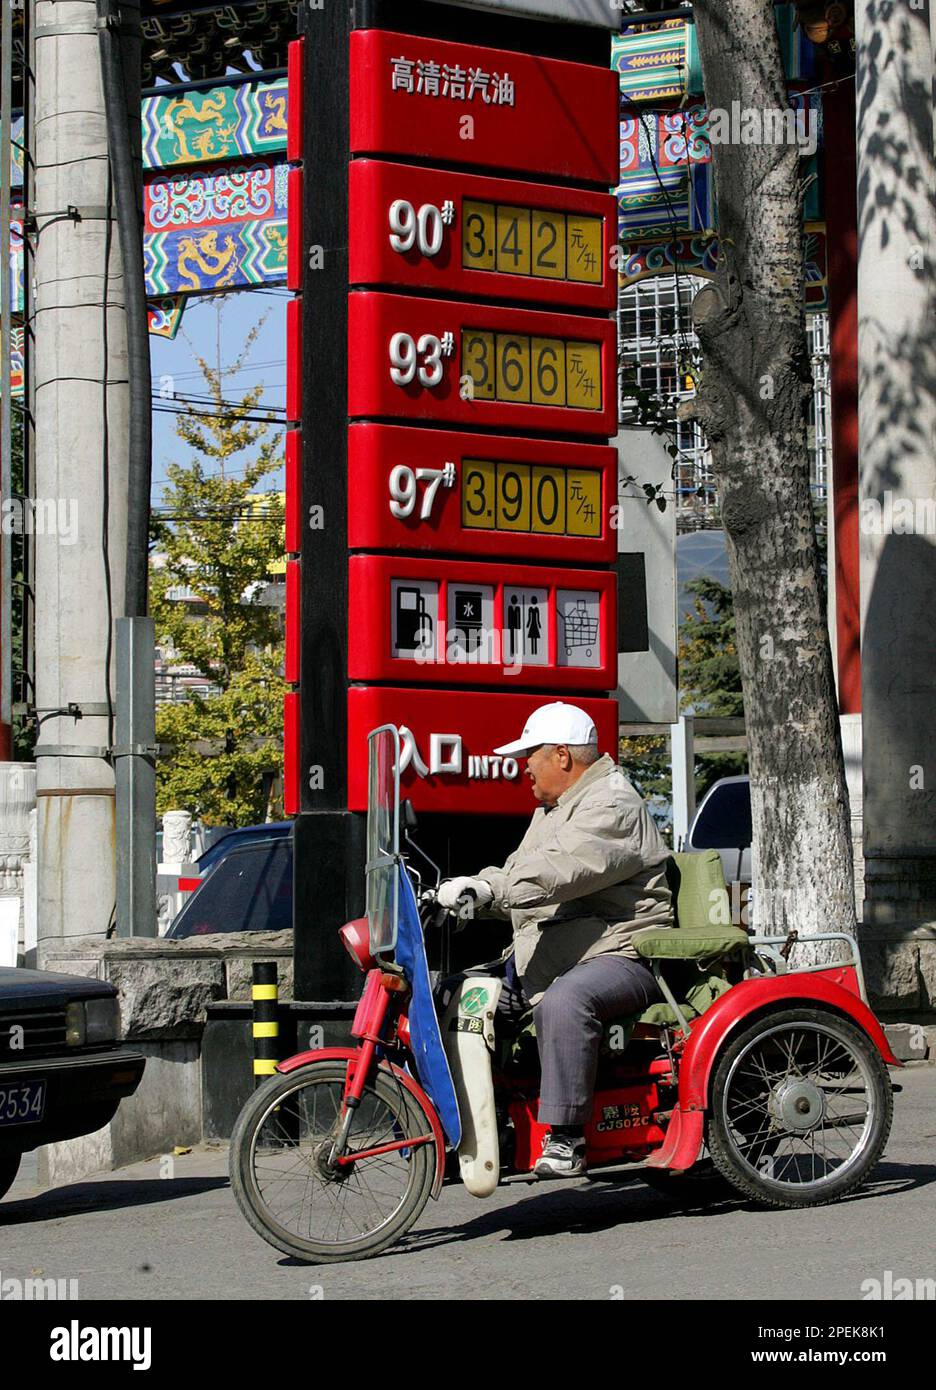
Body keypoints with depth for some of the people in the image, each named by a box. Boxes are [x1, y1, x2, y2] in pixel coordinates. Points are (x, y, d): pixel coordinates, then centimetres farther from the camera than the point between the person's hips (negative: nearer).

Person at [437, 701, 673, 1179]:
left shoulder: (613, 807, -13)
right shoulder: (553, 808, 22)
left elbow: (559, 870, -30)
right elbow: (518, 872, 22)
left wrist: (488, 890, -41)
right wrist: (464, 889, 5)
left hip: (621, 954, -11)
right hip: (546, 957, 11)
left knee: (563, 1002, -39)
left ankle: (565, 1138, -39)